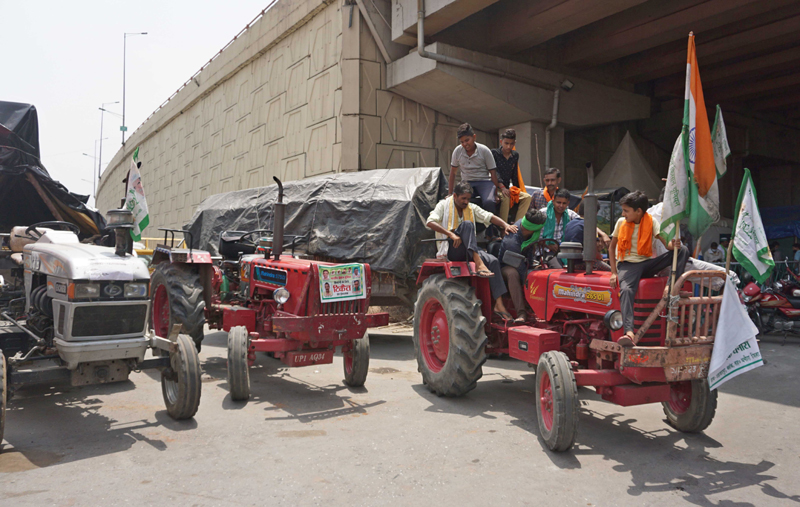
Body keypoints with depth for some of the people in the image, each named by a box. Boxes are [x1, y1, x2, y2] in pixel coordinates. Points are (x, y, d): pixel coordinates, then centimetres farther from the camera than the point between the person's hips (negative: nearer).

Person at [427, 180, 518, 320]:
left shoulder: (471, 208, 19)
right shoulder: (444, 205, 4)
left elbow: (489, 217, 8)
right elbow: (430, 222, -13)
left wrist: (505, 225, -13)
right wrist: (451, 234, -26)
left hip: (468, 251, 5)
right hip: (450, 249, -5)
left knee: (493, 261, -22)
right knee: (467, 224, -28)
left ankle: (499, 304, -28)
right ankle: (478, 263, -43)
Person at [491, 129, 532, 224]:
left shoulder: (515, 155, 13)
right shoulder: (494, 153, -4)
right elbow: (494, 172, -14)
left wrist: (516, 189, 13)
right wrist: (502, 187, -26)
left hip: (507, 188, 6)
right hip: (496, 187, -6)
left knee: (527, 197, -14)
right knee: (506, 197, -36)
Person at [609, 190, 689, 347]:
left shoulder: (651, 221, 3)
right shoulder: (621, 223, 5)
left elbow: (667, 244, -4)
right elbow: (612, 247, 11)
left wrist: (673, 244, -30)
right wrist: (614, 272, 2)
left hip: (647, 263, 2)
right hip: (627, 265, -2)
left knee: (683, 251, -15)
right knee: (626, 289, -36)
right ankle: (629, 333, -53)